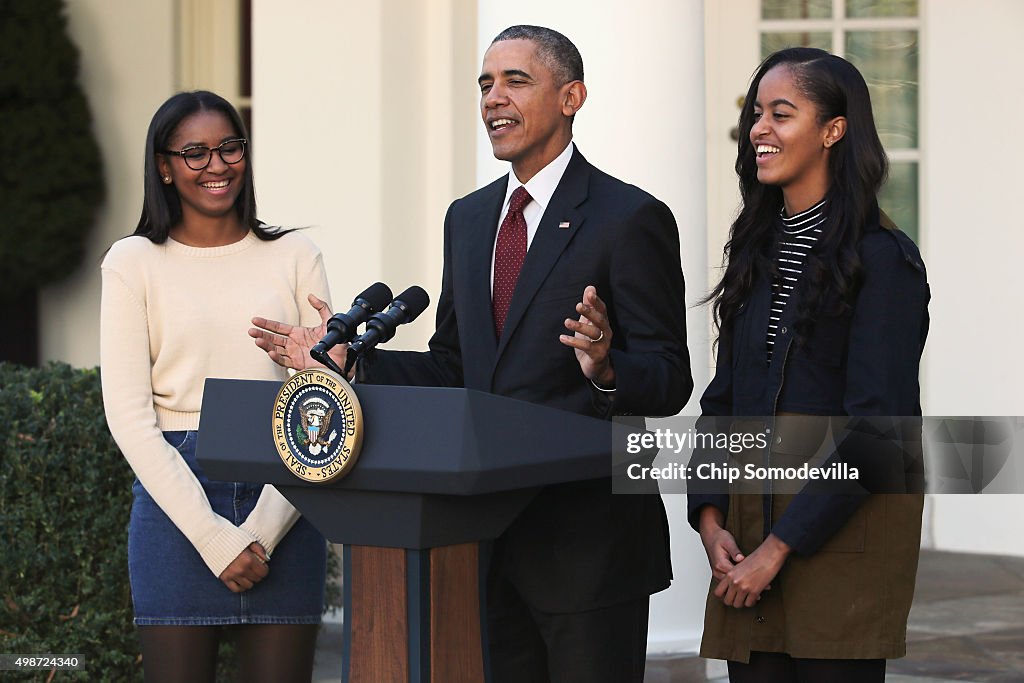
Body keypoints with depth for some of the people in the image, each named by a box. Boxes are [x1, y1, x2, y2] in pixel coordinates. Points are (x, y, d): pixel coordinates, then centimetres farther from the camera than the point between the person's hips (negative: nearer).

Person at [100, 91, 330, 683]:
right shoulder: (134, 262, 5)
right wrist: (213, 537, -12)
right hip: (177, 495, -1)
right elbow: (130, 416, -2)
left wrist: (262, 531, -10)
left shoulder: (295, 256, 9)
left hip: (283, 499, 1)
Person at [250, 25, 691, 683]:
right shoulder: (468, 218, 14)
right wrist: (351, 359, 5)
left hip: (587, 542, -6)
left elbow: (669, 382, -10)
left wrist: (605, 370, -31)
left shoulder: (632, 218, -7)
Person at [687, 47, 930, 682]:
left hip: (846, 526, -6)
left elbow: (873, 426, -15)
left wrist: (779, 546, -16)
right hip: (748, 519, 6)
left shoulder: (883, 258, -9)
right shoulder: (759, 249, 13)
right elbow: (722, 399, 13)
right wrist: (711, 519, -1)